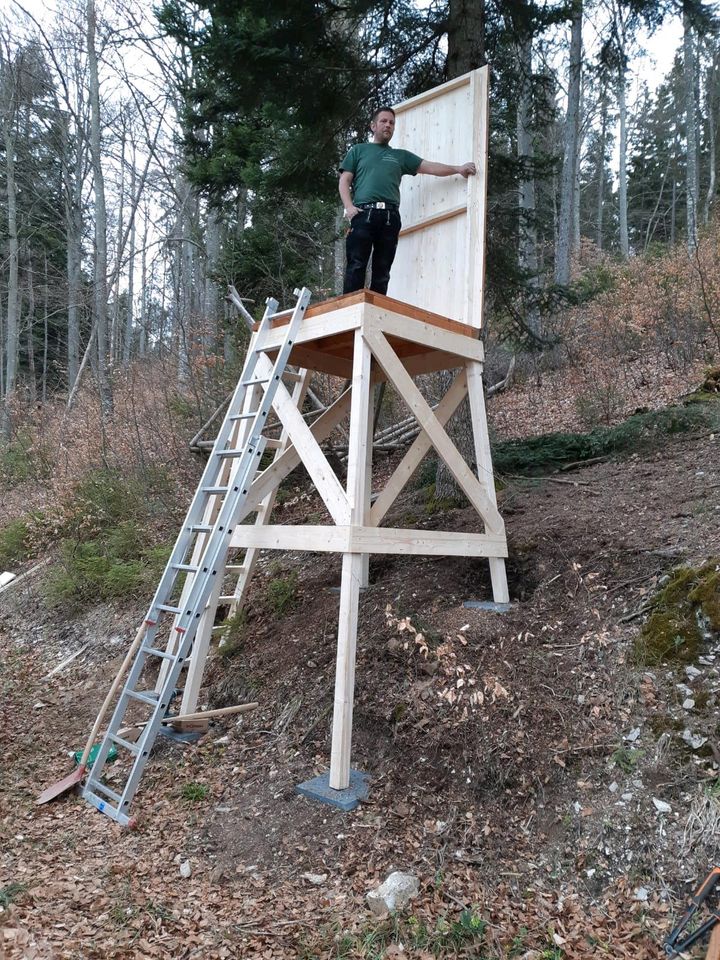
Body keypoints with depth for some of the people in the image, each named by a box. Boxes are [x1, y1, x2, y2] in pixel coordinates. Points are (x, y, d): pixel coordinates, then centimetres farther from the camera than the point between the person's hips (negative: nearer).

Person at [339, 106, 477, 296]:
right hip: (363, 213, -3)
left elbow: (430, 167, 19)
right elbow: (344, 181, 12)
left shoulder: (401, 156, 27)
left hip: (390, 217, 3)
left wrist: (458, 169, 6)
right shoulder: (358, 150, 21)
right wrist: (349, 206, -6)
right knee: (356, 267, -13)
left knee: (382, 272, -2)